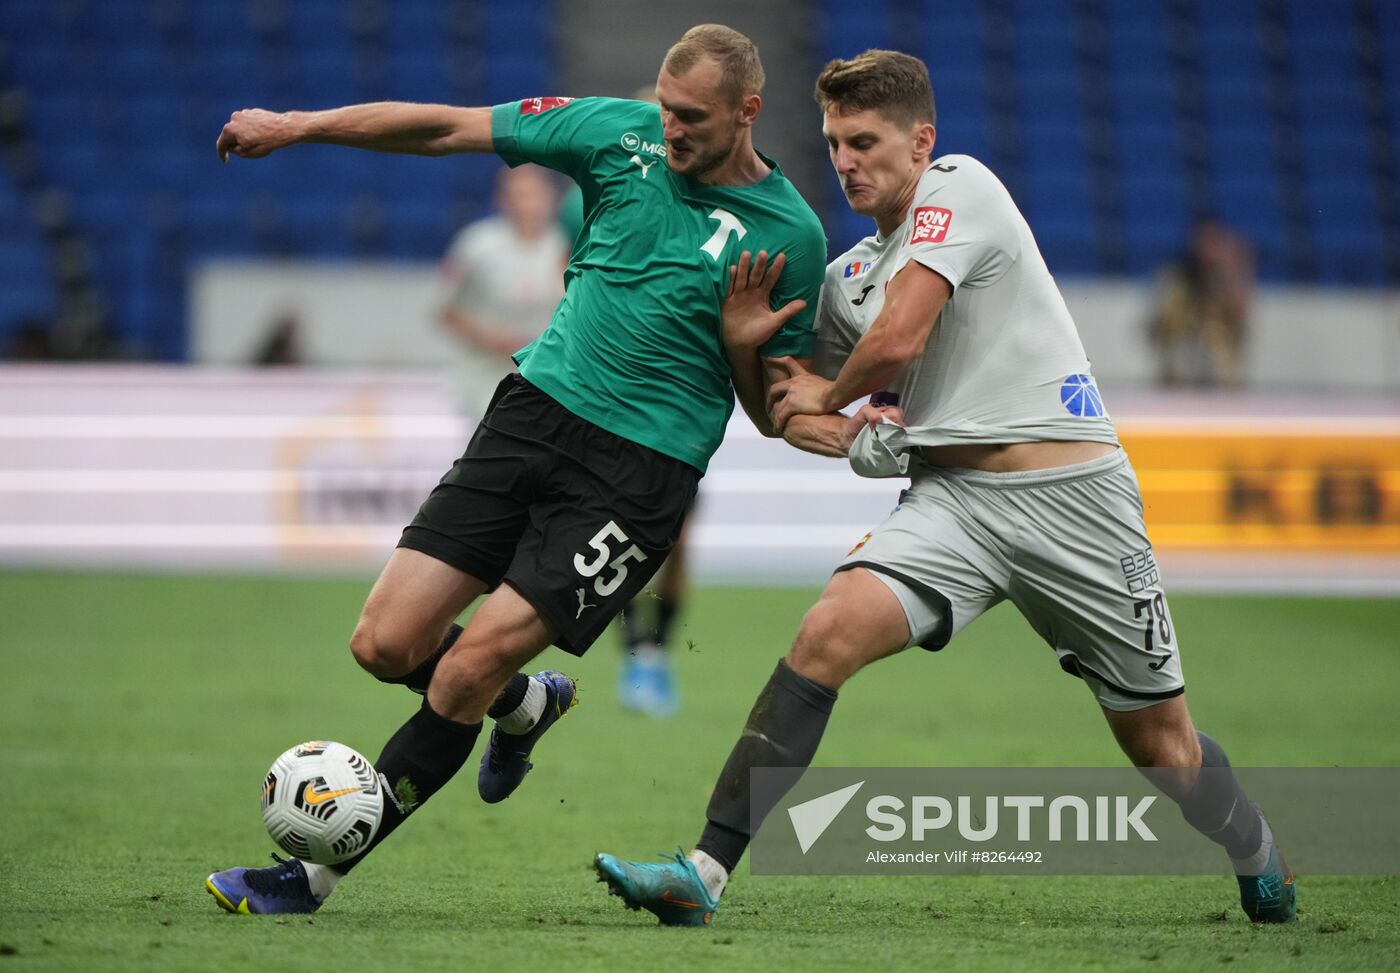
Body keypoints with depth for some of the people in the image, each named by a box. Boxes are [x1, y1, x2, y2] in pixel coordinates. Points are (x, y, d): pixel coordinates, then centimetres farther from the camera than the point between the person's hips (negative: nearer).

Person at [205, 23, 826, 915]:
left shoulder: (788, 235, -5)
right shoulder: (622, 133, 2)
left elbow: (775, 414, 4)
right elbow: (448, 129, 7)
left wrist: (743, 340, -17)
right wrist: (300, 126, 2)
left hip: (641, 468, -5)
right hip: (536, 408, 5)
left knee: (467, 674, -13)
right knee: (387, 644, -2)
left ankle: (315, 876, 0)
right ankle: (528, 706, 31)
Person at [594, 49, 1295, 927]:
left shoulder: (960, 188, -6)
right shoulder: (847, 276, 15)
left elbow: (898, 341, -15)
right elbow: (798, 416, 23)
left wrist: (829, 399, 5)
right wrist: (747, 346, 1)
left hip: (1073, 496, -5)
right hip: (952, 497, 5)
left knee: (1162, 744, 4)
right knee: (827, 633, -21)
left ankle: (1262, 864, 36)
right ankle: (707, 873, -26)